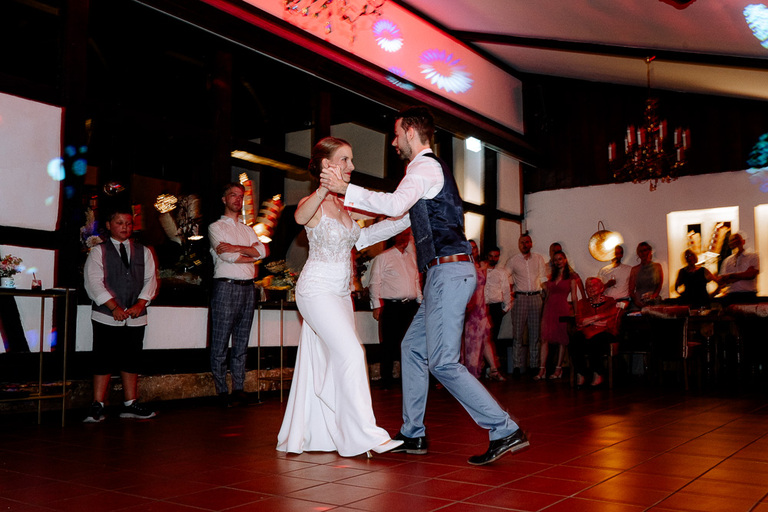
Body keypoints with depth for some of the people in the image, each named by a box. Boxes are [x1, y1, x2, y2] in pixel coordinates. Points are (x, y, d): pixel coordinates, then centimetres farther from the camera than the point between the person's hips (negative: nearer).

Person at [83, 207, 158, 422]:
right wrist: (114, 307, -15)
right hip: (106, 317, -3)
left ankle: (130, 404, 14)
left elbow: (150, 279, 7)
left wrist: (140, 304, -8)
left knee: (131, 360, 7)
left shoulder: (143, 252, 13)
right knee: (104, 361, -1)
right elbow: (94, 282, -7)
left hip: (135, 317, 3)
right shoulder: (99, 251, 2)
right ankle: (97, 406, 5)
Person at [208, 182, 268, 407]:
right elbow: (226, 256, -10)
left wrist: (236, 248, -8)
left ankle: (239, 389, 10)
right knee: (220, 344, -5)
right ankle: (222, 393, 0)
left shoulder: (248, 230, 21)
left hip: (248, 287, 6)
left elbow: (263, 250, 4)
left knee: (241, 343, 6)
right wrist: (252, 256, 2)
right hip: (226, 286, -5)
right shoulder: (216, 227, 5)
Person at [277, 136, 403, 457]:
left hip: (341, 292, 8)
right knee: (351, 353, -17)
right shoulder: (313, 203, -12)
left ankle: (306, 436, 19)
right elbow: (300, 216, -36)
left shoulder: (344, 204, 11)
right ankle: (363, 435, -13)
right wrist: (324, 190, -54)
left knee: (326, 364, 9)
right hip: (317, 289, -8)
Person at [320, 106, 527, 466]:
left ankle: (505, 431, -7)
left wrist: (346, 189, -18)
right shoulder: (425, 170, 25)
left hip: (449, 271, -10)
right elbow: (400, 219, 30)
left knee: (442, 363, -11)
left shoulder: (426, 167, -8)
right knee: (413, 348, 14)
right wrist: (356, 239, 32)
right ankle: (412, 435, 21)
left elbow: (395, 204, -25)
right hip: (444, 274, 10)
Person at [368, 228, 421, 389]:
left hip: (411, 306, 5)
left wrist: (420, 301, 15)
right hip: (391, 306, -5)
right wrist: (376, 305, -8)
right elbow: (374, 282, -2)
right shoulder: (383, 257, 2)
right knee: (390, 344, -4)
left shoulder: (411, 257, 19)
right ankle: (386, 381, 4)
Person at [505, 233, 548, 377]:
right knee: (518, 332, -5)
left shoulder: (539, 258, 11)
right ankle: (518, 366, -5)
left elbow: (543, 277, 13)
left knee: (535, 332, 4)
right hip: (520, 297, -2)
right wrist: (509, 292, -2)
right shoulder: (513, 260, 6)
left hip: (535, 297, 2)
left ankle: (534, 364, 8)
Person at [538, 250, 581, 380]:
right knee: (544, 338, -7)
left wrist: (575, 313, -4)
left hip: (563, 308, -4)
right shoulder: (551, 277, 18)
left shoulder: (571, 277, 4)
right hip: (549, 309, 4)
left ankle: (558, 369, 9)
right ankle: (542, 370, -8)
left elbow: (574, 296, 1)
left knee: (561, 340, 2)